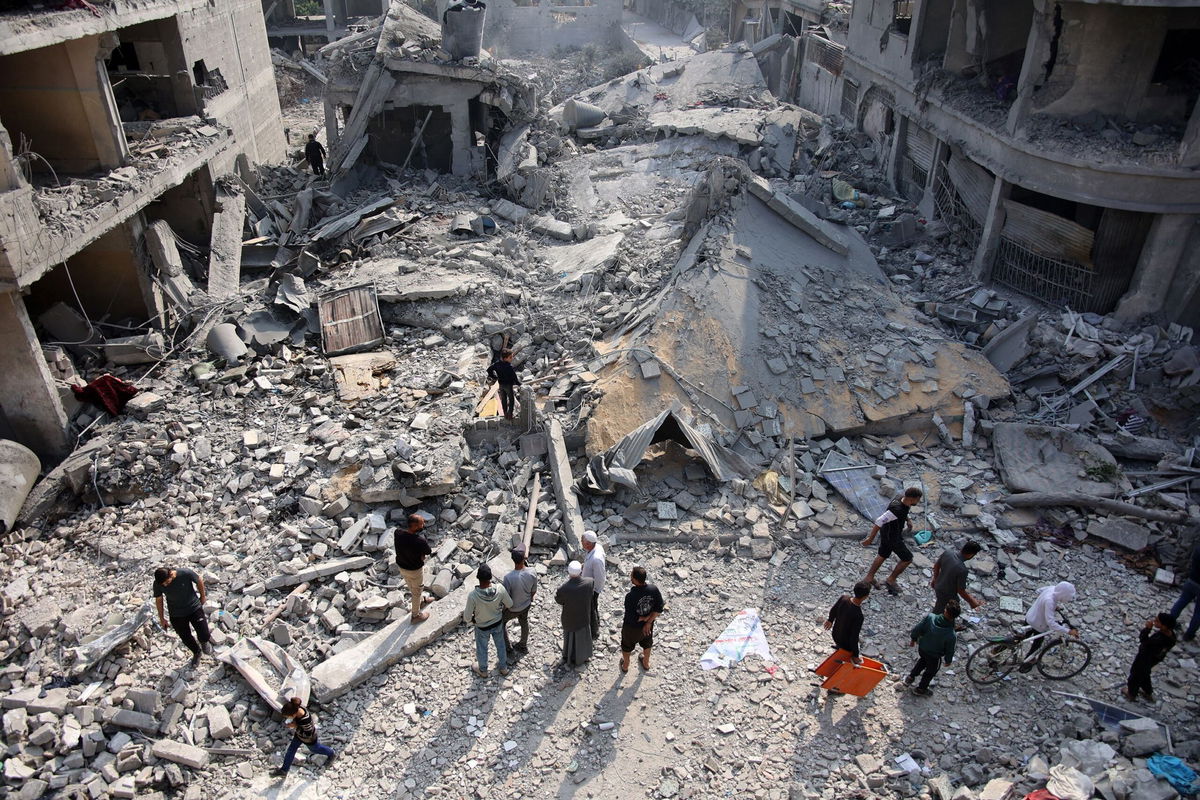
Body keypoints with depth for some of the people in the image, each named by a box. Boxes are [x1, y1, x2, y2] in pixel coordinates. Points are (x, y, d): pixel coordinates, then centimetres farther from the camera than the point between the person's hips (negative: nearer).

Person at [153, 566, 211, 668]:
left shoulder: (186, 573, -27)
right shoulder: (157, 584, -19)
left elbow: (199, 581, -7)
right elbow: (159, 600, -2)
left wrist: (203, 596, 7)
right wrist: (161, 618, 8)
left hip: (194, 608, -2)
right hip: (177, 615, 2)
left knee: (204, 636, -6)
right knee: (186, 638, 13)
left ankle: (204, 642, 33)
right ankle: (196, 652, 45)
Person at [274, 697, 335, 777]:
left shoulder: (305, 720, -48)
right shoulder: (298, 707, -29)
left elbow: (308, 734, -32)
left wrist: (295, 726, -35)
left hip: (309, 738, -5)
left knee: (314, 748, 25)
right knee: (291, 749, 19)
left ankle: (332, 754, 52)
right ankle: (284, 770, 42)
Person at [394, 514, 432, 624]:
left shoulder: (398, 533, -23)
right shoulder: (420, 541, -38)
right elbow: (429, 552, -20)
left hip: (401, 565, 5)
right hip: (415, 570, -5)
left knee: (412, 588, 33)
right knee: (416, 592, 21)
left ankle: (419, 600, 60)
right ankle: (416, 616, 42)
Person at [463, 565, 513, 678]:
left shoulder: (473, 595, -39)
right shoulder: (500, 590, -32)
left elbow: (467, 618, -26)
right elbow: (509, 604, -13)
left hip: (482, 627, -2)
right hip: (498, 623, 2)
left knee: (482, 648, 27)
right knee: (500, 645, 30)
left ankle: (483, 671, 52)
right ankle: (503, 667, 53)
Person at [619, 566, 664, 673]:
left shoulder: (630, 596, -38)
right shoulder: (654, 589, -24)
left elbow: (631, 618, -30)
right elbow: (659, 609, -15)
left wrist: (645, 618, -14)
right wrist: (649, 622, -14)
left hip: (631, 628, -4)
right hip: (648, 624, 4)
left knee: (627, 646, 27)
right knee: (647, 644, 32)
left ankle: (625, 665, 52)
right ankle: (646, 663, 57)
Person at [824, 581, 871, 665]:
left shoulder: (844, 598, -22)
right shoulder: (858, 616, -39)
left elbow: (833, 610, 0)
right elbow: (854, 637, -28)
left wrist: (830, 620, 22)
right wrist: (855, 655, -12)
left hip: (835, 635, 5)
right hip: (846, 644, -5)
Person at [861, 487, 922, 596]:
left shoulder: (904, 498, -12)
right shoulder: (896, 509, -39)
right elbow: (879, 522, -36)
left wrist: (908, 520, 14)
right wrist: (870, 539, -30)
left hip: (887, 533, 9)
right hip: (892, 538, -9)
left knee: (883, 555, 24)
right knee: (907, 558, 8)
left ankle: (869, 578, 40)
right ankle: (891, 580, 23)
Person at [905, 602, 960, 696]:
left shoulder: (929, 617, -29)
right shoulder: (951, 636, -35)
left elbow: (917, 629, -14)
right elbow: (949, 650, -17)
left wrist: (913, 639, 7)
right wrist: (948, 660, 5)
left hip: (921, 649, 3)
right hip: (934, 656, -3)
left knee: (922, 660, 37)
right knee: (931, 671, 27)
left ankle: (910, 677, 47)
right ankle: (921, 689, 48)